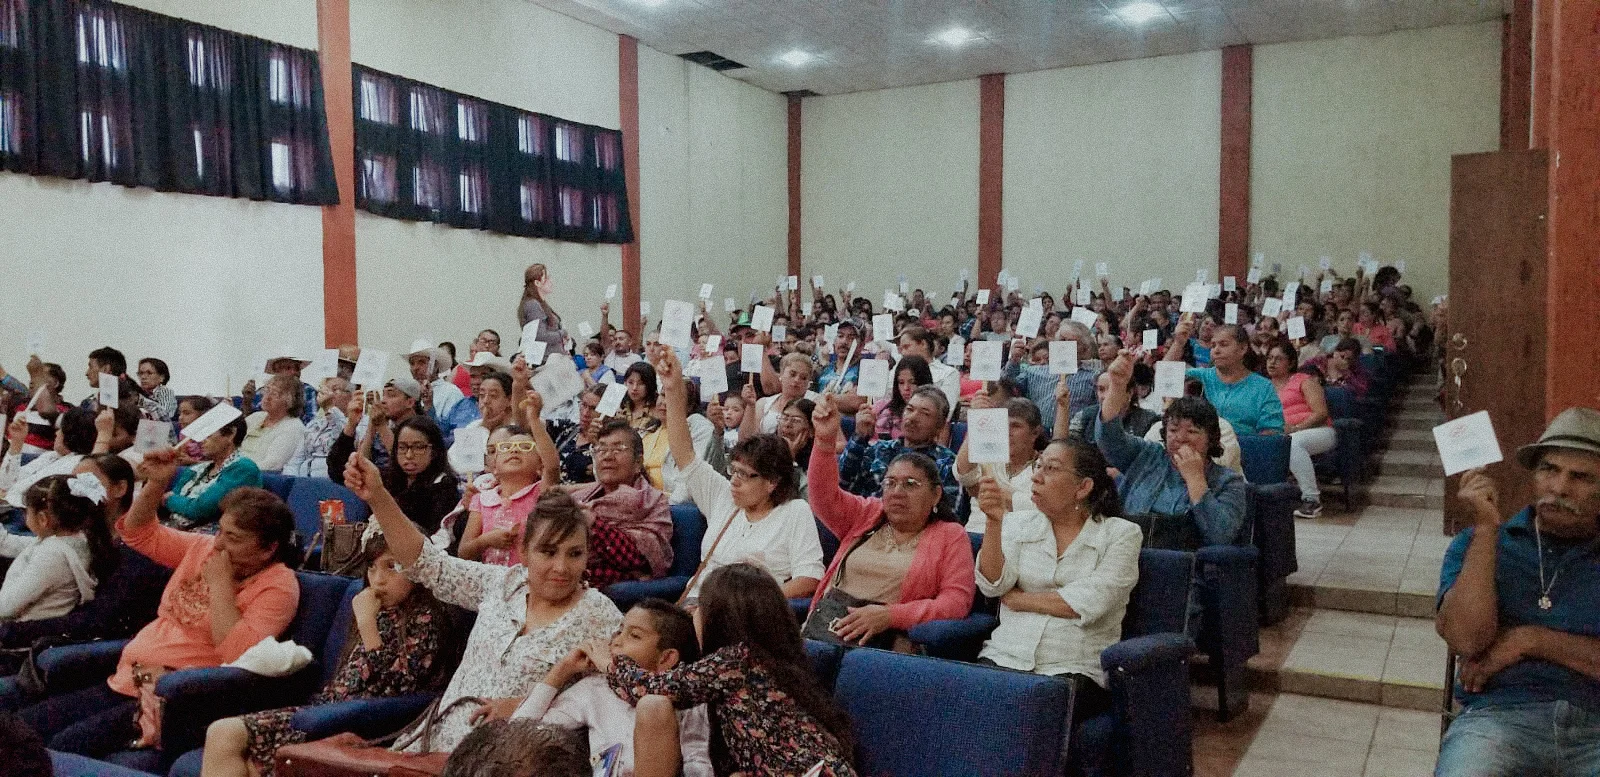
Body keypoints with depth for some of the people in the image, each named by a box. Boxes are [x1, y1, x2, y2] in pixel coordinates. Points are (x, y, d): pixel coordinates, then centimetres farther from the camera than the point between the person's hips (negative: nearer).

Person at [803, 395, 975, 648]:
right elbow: (824, 496, 7)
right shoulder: (866, 515, 21)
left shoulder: (951, 536, 10)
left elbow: (957, 601, -1)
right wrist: (825, 440, -8)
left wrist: (889, 614, -13)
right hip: (823, 624, 3)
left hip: (883, 641, -3)